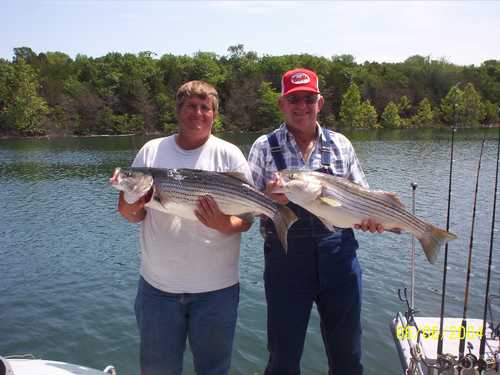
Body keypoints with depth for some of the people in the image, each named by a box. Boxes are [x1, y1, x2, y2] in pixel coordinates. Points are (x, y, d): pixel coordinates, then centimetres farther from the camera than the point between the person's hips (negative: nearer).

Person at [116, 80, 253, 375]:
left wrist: (224, 224, -26)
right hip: (157, 285, 2)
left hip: (216, 287, -1)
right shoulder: (151, 151, 3)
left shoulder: (229, 154, -2)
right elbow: (129, 214, 4)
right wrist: (132, 205, -19)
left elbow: (246, 218, -4)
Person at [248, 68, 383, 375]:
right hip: (285, 258, -2)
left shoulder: (340, 144, 7)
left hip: (339, 255, 2)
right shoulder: (265, 146, 1)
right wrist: (269, 198, -22)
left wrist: (369, 217, -9)